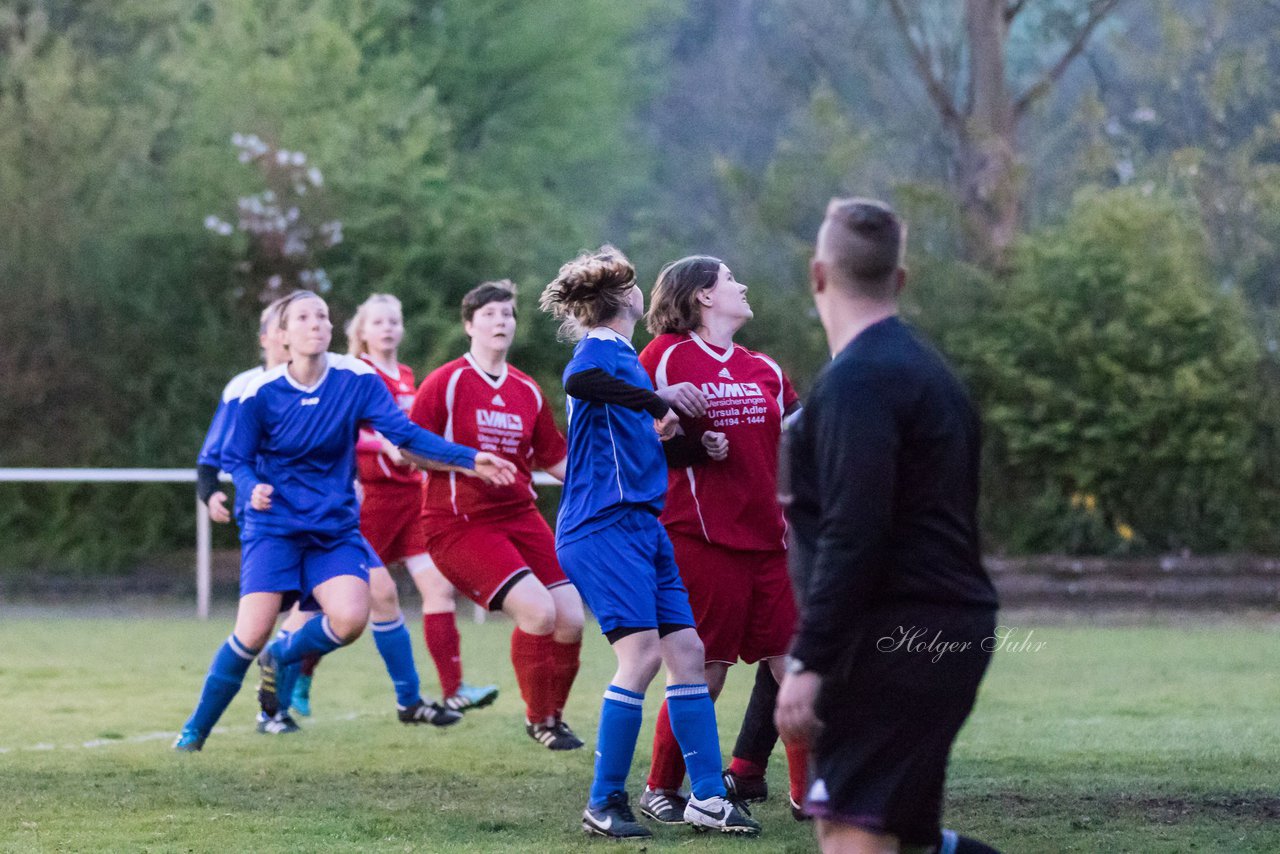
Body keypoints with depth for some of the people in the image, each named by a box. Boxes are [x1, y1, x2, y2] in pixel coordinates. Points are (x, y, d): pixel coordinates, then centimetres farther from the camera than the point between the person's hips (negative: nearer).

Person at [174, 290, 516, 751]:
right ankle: (195, 730, 4)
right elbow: (236, 458, 2)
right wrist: (252, 488, -20)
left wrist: (469, 458, -19)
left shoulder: (357, 380, -6)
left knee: (351, 617, -22)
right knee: (252, 632, -16)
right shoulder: (261, 394, -8)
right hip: (274, 527, -2)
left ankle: (280, 656, 11)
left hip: (335, 528, 2)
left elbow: (405, 433, -9)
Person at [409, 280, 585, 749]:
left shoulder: (527, 392, 10)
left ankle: (554, 714, 20)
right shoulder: (445, 383, -6)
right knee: (538, 610, -21)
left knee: (570, 618, -5)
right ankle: (539, 719, -1)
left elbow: (556, 460, 18)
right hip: (459, 525, -6)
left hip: (520, 516, 6)